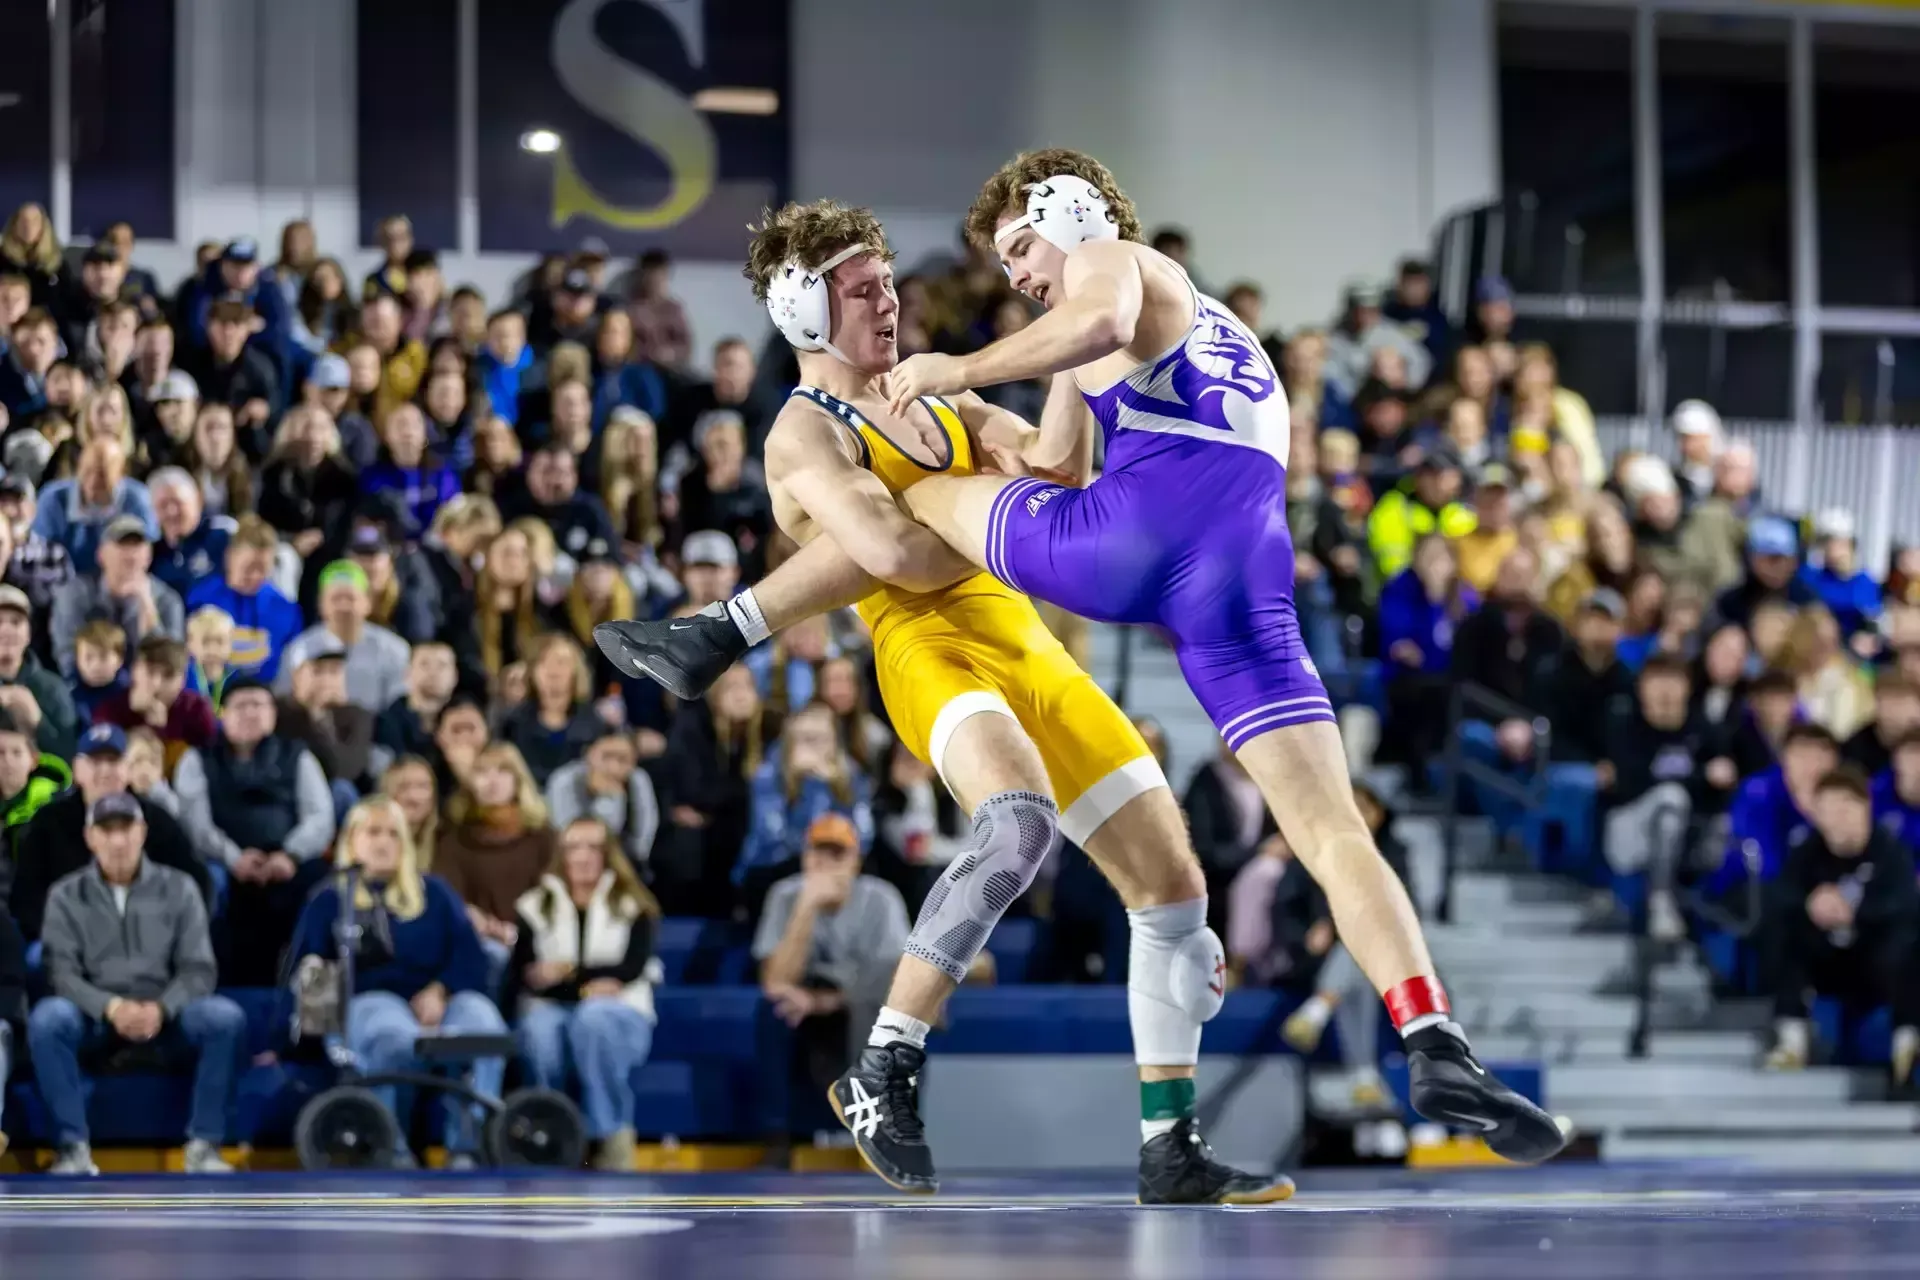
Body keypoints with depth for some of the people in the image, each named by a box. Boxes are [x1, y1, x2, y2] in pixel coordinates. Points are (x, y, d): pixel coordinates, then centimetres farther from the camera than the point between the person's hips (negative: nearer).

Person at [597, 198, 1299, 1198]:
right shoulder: (804, 432, -3)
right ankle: (880, 1076, -29)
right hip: (933, 657, -8)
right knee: (1022, 821, -38)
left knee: (1173, 885, 3)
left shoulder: (937, 401, 23)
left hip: (1032, 656, 8)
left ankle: (1171, 1154, 10)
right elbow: (894, 552, -19)